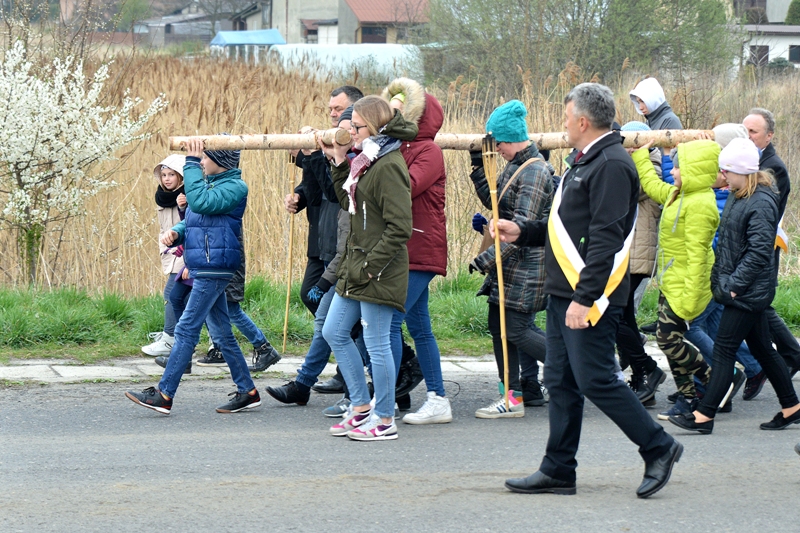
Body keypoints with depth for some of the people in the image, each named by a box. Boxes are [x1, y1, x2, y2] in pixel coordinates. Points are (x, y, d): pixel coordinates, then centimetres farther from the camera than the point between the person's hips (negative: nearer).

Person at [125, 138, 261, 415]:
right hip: (203, 269, 10)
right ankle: (247, 392, 17)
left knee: (186, 330, -9)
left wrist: (191, 162, -22)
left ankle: (164, 394, -8)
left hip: (213, 269, -10)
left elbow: (200, 203, -27)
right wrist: (175, 232, -1)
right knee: (222, 334, 12)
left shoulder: (234, 187, -12)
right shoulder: (211, 183, 18)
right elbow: (192, 220, 21)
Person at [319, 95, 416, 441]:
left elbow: (399, 228, -22)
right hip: (357, 266, 11)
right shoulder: (367, 161, 12)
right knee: (334, 332, 14)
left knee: (376, 343, -3)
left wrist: (370, 266, -21)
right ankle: (361, 408, 21)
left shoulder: (389, 166, -18)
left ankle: (385, 420, 8)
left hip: (379, 271, -11)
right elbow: (349, 203, 19)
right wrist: (339, 163, 11)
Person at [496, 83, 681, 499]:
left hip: (590, 297, -10)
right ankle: (558, 471, 14)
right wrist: (522, 232, 15)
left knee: (595, 380, -8)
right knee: (560, 382, 10)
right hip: (563, 293, 10)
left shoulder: (612, 165, -16)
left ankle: (659, 448, 4)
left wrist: (585, 297, -25)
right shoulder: (583, 162, 18)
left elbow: (605, 238, -22)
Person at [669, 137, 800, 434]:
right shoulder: (737, 197, 12)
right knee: (762, 349, 14)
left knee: (723, 350, -8)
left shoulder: (761, 203, -17)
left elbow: (759, 251, -22)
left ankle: (704, 416, -7)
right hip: (740, 289, 10)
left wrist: (735, 284, -21)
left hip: (747, 293, -10)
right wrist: (720, 279, 14)